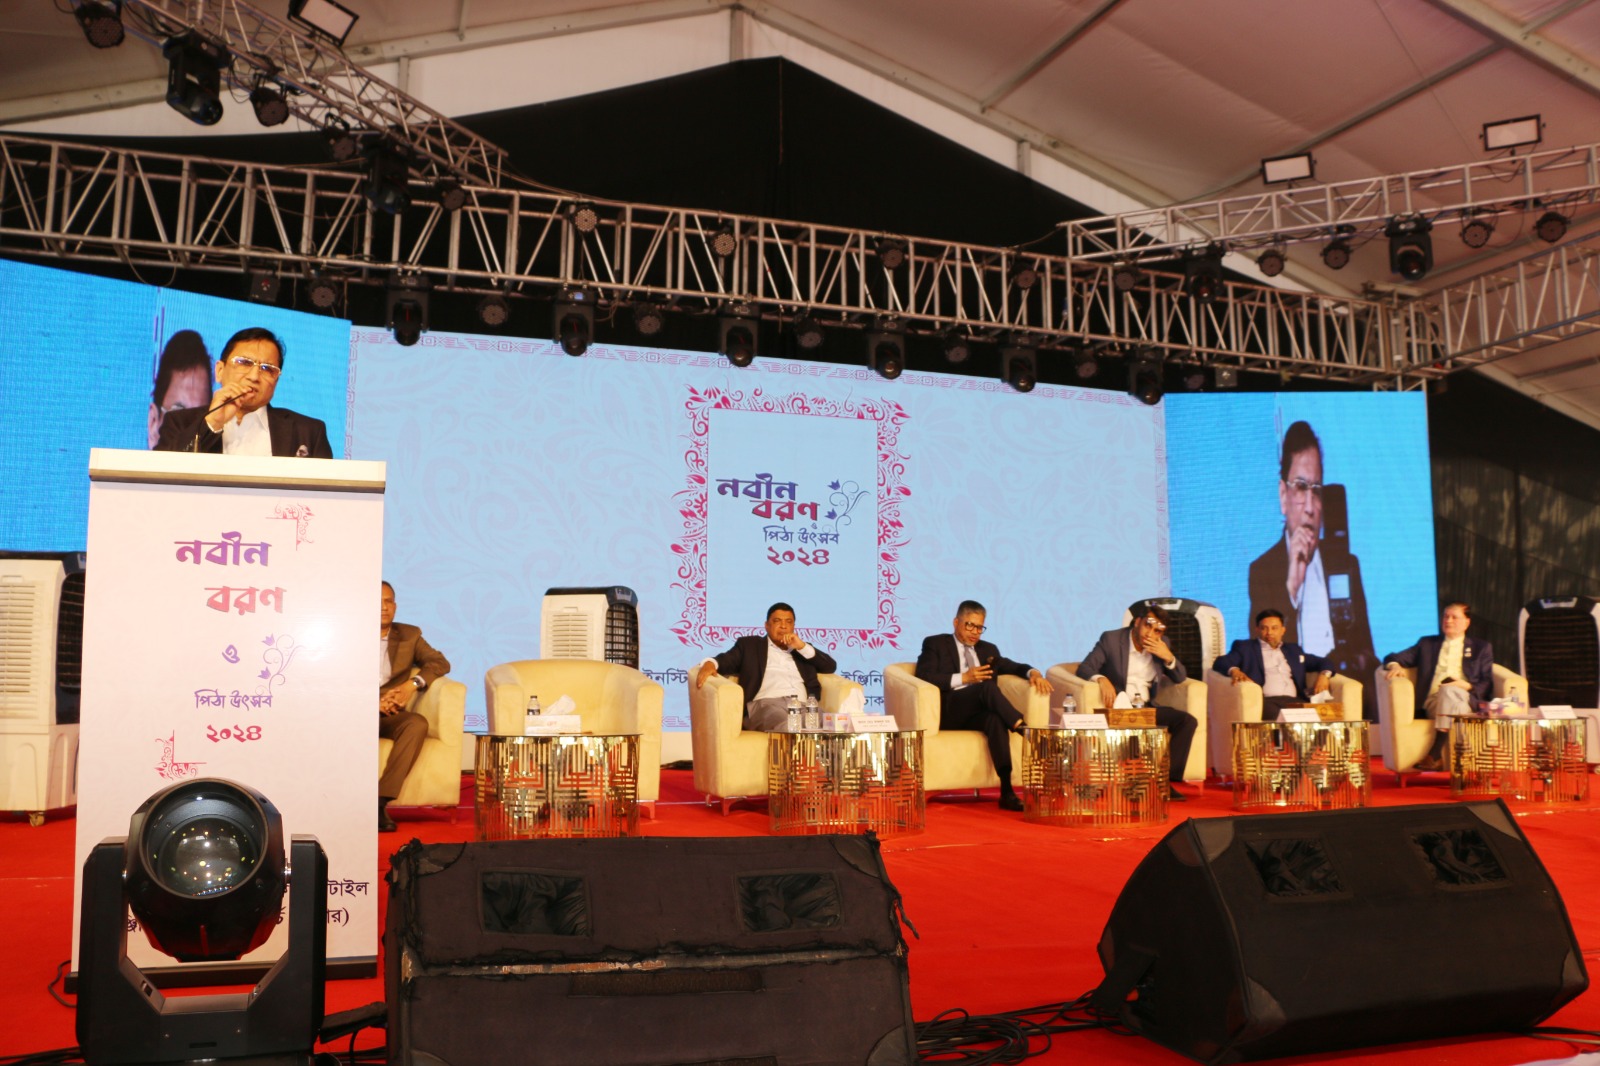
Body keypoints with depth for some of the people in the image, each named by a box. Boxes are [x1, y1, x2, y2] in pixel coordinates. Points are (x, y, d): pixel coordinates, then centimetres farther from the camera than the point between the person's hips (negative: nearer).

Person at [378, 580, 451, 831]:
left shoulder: (409, 635, 18)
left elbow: (440, 662, 6)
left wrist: (413, 684, -14)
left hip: (391, 715, 2)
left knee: (418, 724, -32)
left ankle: (381, 800, -37)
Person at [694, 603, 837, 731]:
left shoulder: (802, 650, 33)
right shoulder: (749, 644, 26)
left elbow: (831, 666, 22)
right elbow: (726, 661, 11)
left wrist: (802, 647, 10)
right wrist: (710, 663, -13)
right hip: (766, 704, -3)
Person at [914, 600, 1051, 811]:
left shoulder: (988, 649, 27)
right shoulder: (935, 644, 12)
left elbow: (1014, 667, 23)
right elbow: (923, 677, -3)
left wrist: (1032, 672, -1)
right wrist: (963, 678, -11)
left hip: (978, 713, 4)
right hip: (947, 711, -4)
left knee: (995, 719, -34)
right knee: (986, 686, -32)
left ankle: (1006, 791, -41)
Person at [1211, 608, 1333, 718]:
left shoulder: (1293, 650, 33)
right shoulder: (1244, 647, 20)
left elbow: (1320, 662, 34)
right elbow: (1221, 662, 5)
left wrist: (1323, 675, 8)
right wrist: (1234, 670, -19)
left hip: (1294, 701, 4)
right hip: (1265, 700, -4)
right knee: (1279, 717, -40)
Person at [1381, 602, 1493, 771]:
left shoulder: (1482, 648, 24)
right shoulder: (1427, 644, 28)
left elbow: (1488, 685, 14)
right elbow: (1394, 657, 20)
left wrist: (1467, 686, -8)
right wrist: (1394, 665, -5)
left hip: (1466, 701, -1)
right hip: (1433, 701, 1)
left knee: (1449, 691, -36)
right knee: (1446, 692, -35)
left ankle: (1435, 754, -45)